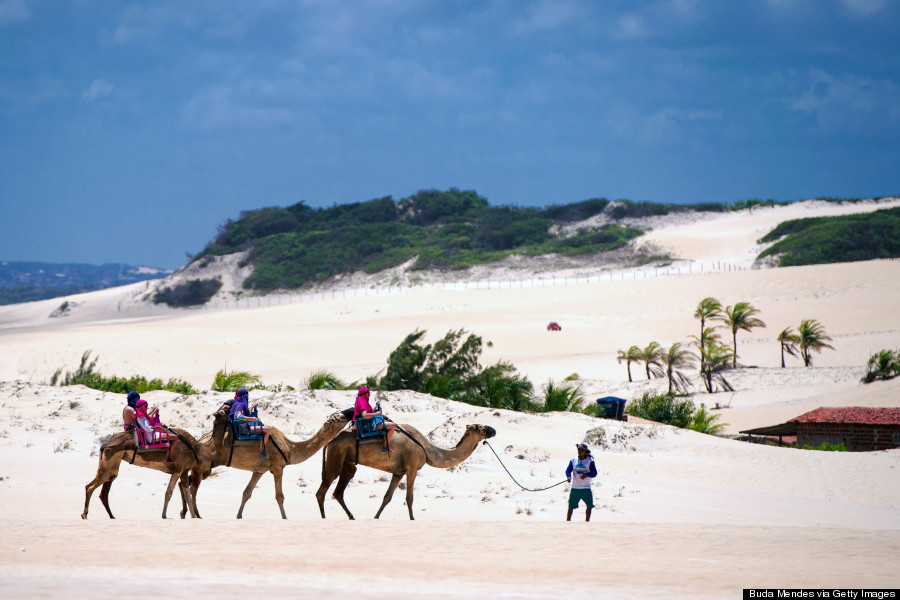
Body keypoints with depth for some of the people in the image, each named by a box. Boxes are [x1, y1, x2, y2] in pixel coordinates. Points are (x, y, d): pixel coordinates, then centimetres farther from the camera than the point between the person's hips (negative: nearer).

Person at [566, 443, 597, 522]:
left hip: (586, 488, -1)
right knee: (571, 506, -1)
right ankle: (567, 521, 9)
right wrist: (568, 476, -11)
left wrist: (587, 475, -23)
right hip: (575, 488, 1)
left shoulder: (590, 461, -2)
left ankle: (587, 522, 8)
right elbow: (568, 470, 10)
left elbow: (594, 473, -4)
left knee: (589, 506, -5)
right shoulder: (573, 460, 5)